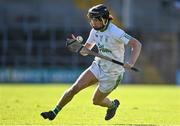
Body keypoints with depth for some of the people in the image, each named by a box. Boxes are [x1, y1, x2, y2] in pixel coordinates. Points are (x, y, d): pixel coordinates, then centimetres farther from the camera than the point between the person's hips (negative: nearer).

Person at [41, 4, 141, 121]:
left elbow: (137, 44, -28)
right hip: (98, 66, 5)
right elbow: (85, 51, 8)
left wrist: (131, 62, -41)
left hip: (112, 74, -5)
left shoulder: (115, 33, -24)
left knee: (96, 101, 9)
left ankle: (113, 104, 42)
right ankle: (54, 112, -1)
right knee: (75, 88, -11)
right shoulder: (95, 31, -2)